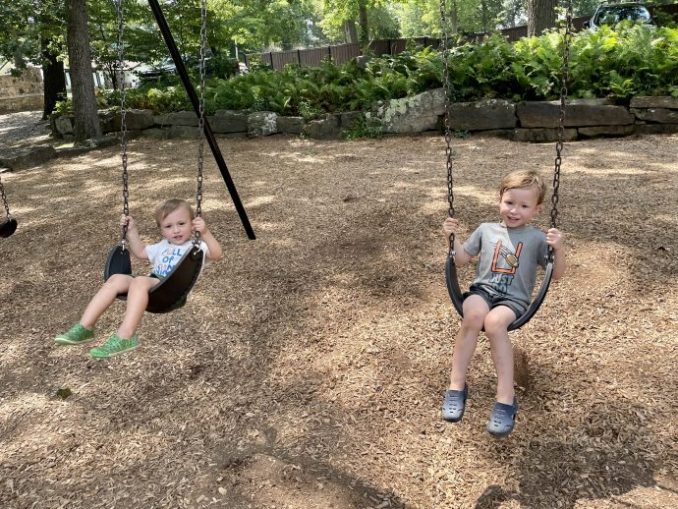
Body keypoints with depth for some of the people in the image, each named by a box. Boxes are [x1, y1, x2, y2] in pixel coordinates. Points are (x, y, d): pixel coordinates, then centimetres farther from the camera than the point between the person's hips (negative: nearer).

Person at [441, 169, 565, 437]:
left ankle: (506, 398, -31)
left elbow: (556, 274, 8)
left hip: (513, 299, -2)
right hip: (482, 290, 2)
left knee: (494, 322, -37)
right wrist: (453, 237, 7)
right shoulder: (486, 230, 17)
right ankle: (456, 386, -27)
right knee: (473, 314, -35)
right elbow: (462, 259, 24)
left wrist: (559, 248, -9)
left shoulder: (537, 238, 11)